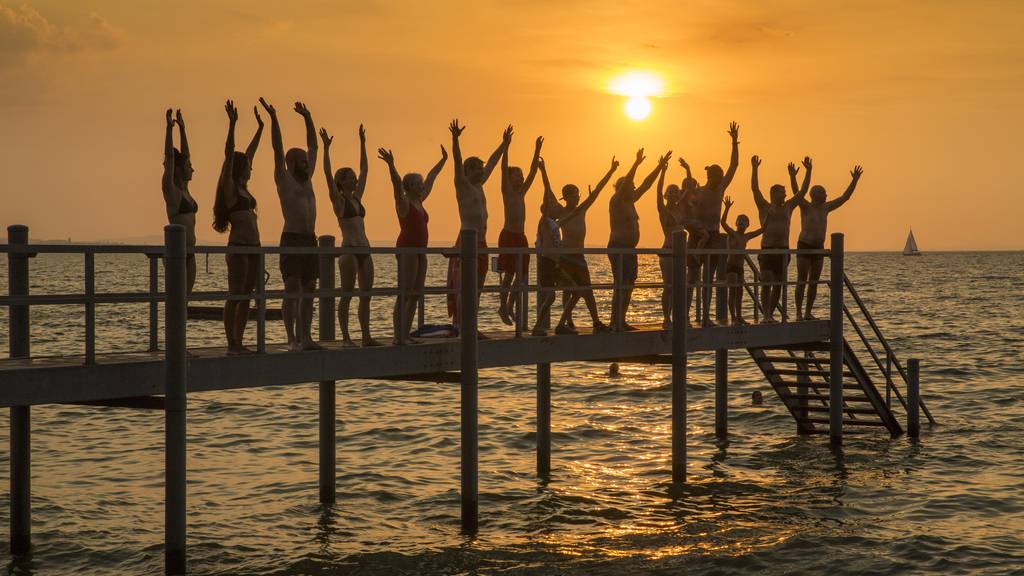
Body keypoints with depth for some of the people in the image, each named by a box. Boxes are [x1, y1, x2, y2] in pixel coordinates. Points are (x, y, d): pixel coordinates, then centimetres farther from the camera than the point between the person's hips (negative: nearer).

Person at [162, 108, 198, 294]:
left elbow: (185, 154, 19)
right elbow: (169, 157, -14)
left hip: (188, 252, 8)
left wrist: (182, 128, 18)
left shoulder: (184, 190, 14)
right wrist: (169, 128, -17)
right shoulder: (170, 191, -6)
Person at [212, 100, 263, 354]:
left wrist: (260, 127, 28)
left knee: (246, 297, 8)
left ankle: (238, 342, 12)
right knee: (235, 296, -6)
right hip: (238, 247, -9)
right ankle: (231, 344, -4)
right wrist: (232, 124, -20)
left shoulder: (242, 188, 17)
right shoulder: (229, 188, -4)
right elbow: (229, 155, -14)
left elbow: (249, 153, 24)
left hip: (253, 247, 9)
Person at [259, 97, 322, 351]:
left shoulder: (306, 179, 17)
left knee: (308, 291, 6)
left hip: (310, 240, 7)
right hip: (292, 239, -7)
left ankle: (305, 337, 9)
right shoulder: (284, 180, -1)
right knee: (292, 290, -9)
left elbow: (312, 146, 22)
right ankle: (292, 339, -9)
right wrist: (273, 118, -14)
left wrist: (308, 118, 21)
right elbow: (278, 149, -9)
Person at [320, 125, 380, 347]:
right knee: (347, 295, -4)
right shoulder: (338, 200, -2)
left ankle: (366, 336, 10)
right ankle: (345, 337, -2)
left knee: (366, 295, 6)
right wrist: (326, 148, -17)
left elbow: (364, 169, 20)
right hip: (349, 250, -7)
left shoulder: (356, 198, 16)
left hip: (364, 250, 7)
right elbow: (327, 174, -13)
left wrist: (362, 143, 20)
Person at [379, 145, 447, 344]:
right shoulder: (403, 203, -7)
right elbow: (397, 184, -24)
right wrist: (391, 165, -40)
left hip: (420, 251, 9)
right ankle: (399, 337, -15)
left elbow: (430, 179, 26)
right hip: (406, 250, -9)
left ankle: (406, 334, 11)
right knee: (404, 294, -12)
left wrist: (443, 160, 35)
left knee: (415, 295, 7)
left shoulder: (418, 201, 16)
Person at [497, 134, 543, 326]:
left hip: (521, 237, 7)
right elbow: (503, 168, -12)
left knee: (522, 276, 5)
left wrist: (537, 150, 14)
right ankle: (503, 307, 4)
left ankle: (511, 307, 14)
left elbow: (533, 171, 17)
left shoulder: (522, 192, 16)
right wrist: (506, 146, -19)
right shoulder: (507, 191, -1)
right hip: (508, 236, -7)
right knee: (509, 274, -5)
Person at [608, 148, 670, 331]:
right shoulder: (616, 201, -8)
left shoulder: (630, 201, 15)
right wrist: (637, 163, -28)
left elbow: (646, 185, 20)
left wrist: (660, 167, 19)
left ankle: (621, 322, 12)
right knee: (620, 286, -13)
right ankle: (615, 323, -15)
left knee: (628, 286, 8)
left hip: (629, 249, 9)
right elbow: (625, 182, -23)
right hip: (618, 247, -9)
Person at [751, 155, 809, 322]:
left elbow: (803, 190, 13)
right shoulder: (764, 207, 2)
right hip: (767, 250, -5)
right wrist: (755, 169, -17)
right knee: (767, 284, -10)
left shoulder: (788, 207, 14)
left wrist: (808, 170, 8)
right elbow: (754, 188, -9)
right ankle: (766, 315, -9)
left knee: (778, 285, 6)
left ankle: (771, 314, 14)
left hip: (783, 250, 5)